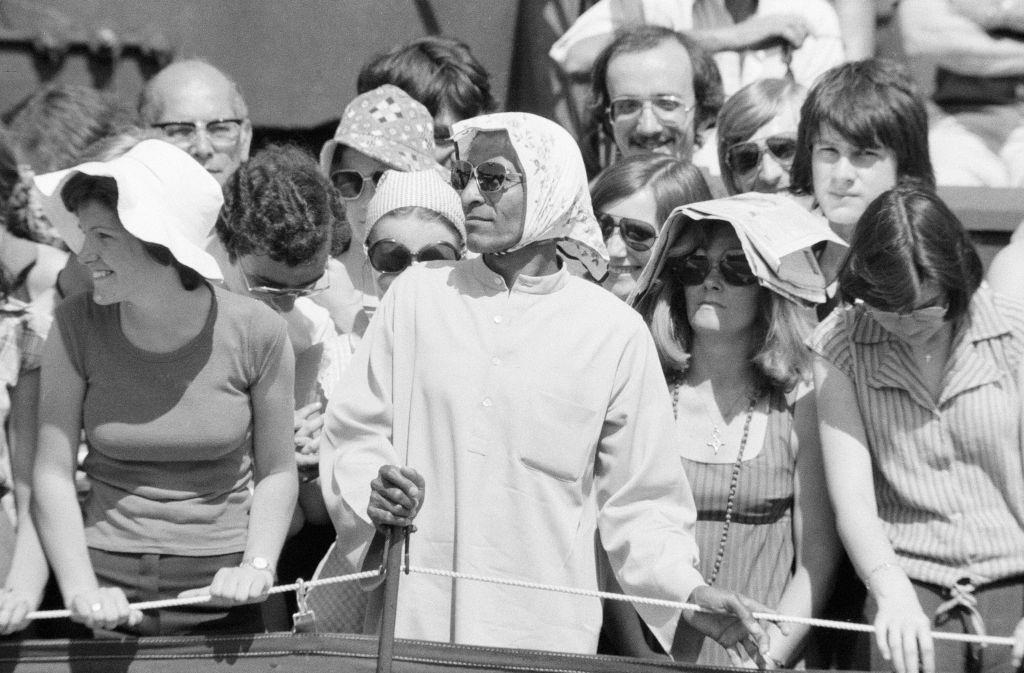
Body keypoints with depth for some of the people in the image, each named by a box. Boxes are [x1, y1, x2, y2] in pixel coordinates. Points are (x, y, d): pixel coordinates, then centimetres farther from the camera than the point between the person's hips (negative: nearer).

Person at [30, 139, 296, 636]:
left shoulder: (255, 332, -8)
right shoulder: (77, 327, -7)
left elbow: (276, 472, 2)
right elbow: (53, 473, -6)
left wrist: (257, 566, -13)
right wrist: (81, 589, -16)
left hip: (220, 601, -1)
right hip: (110, 591, 1)